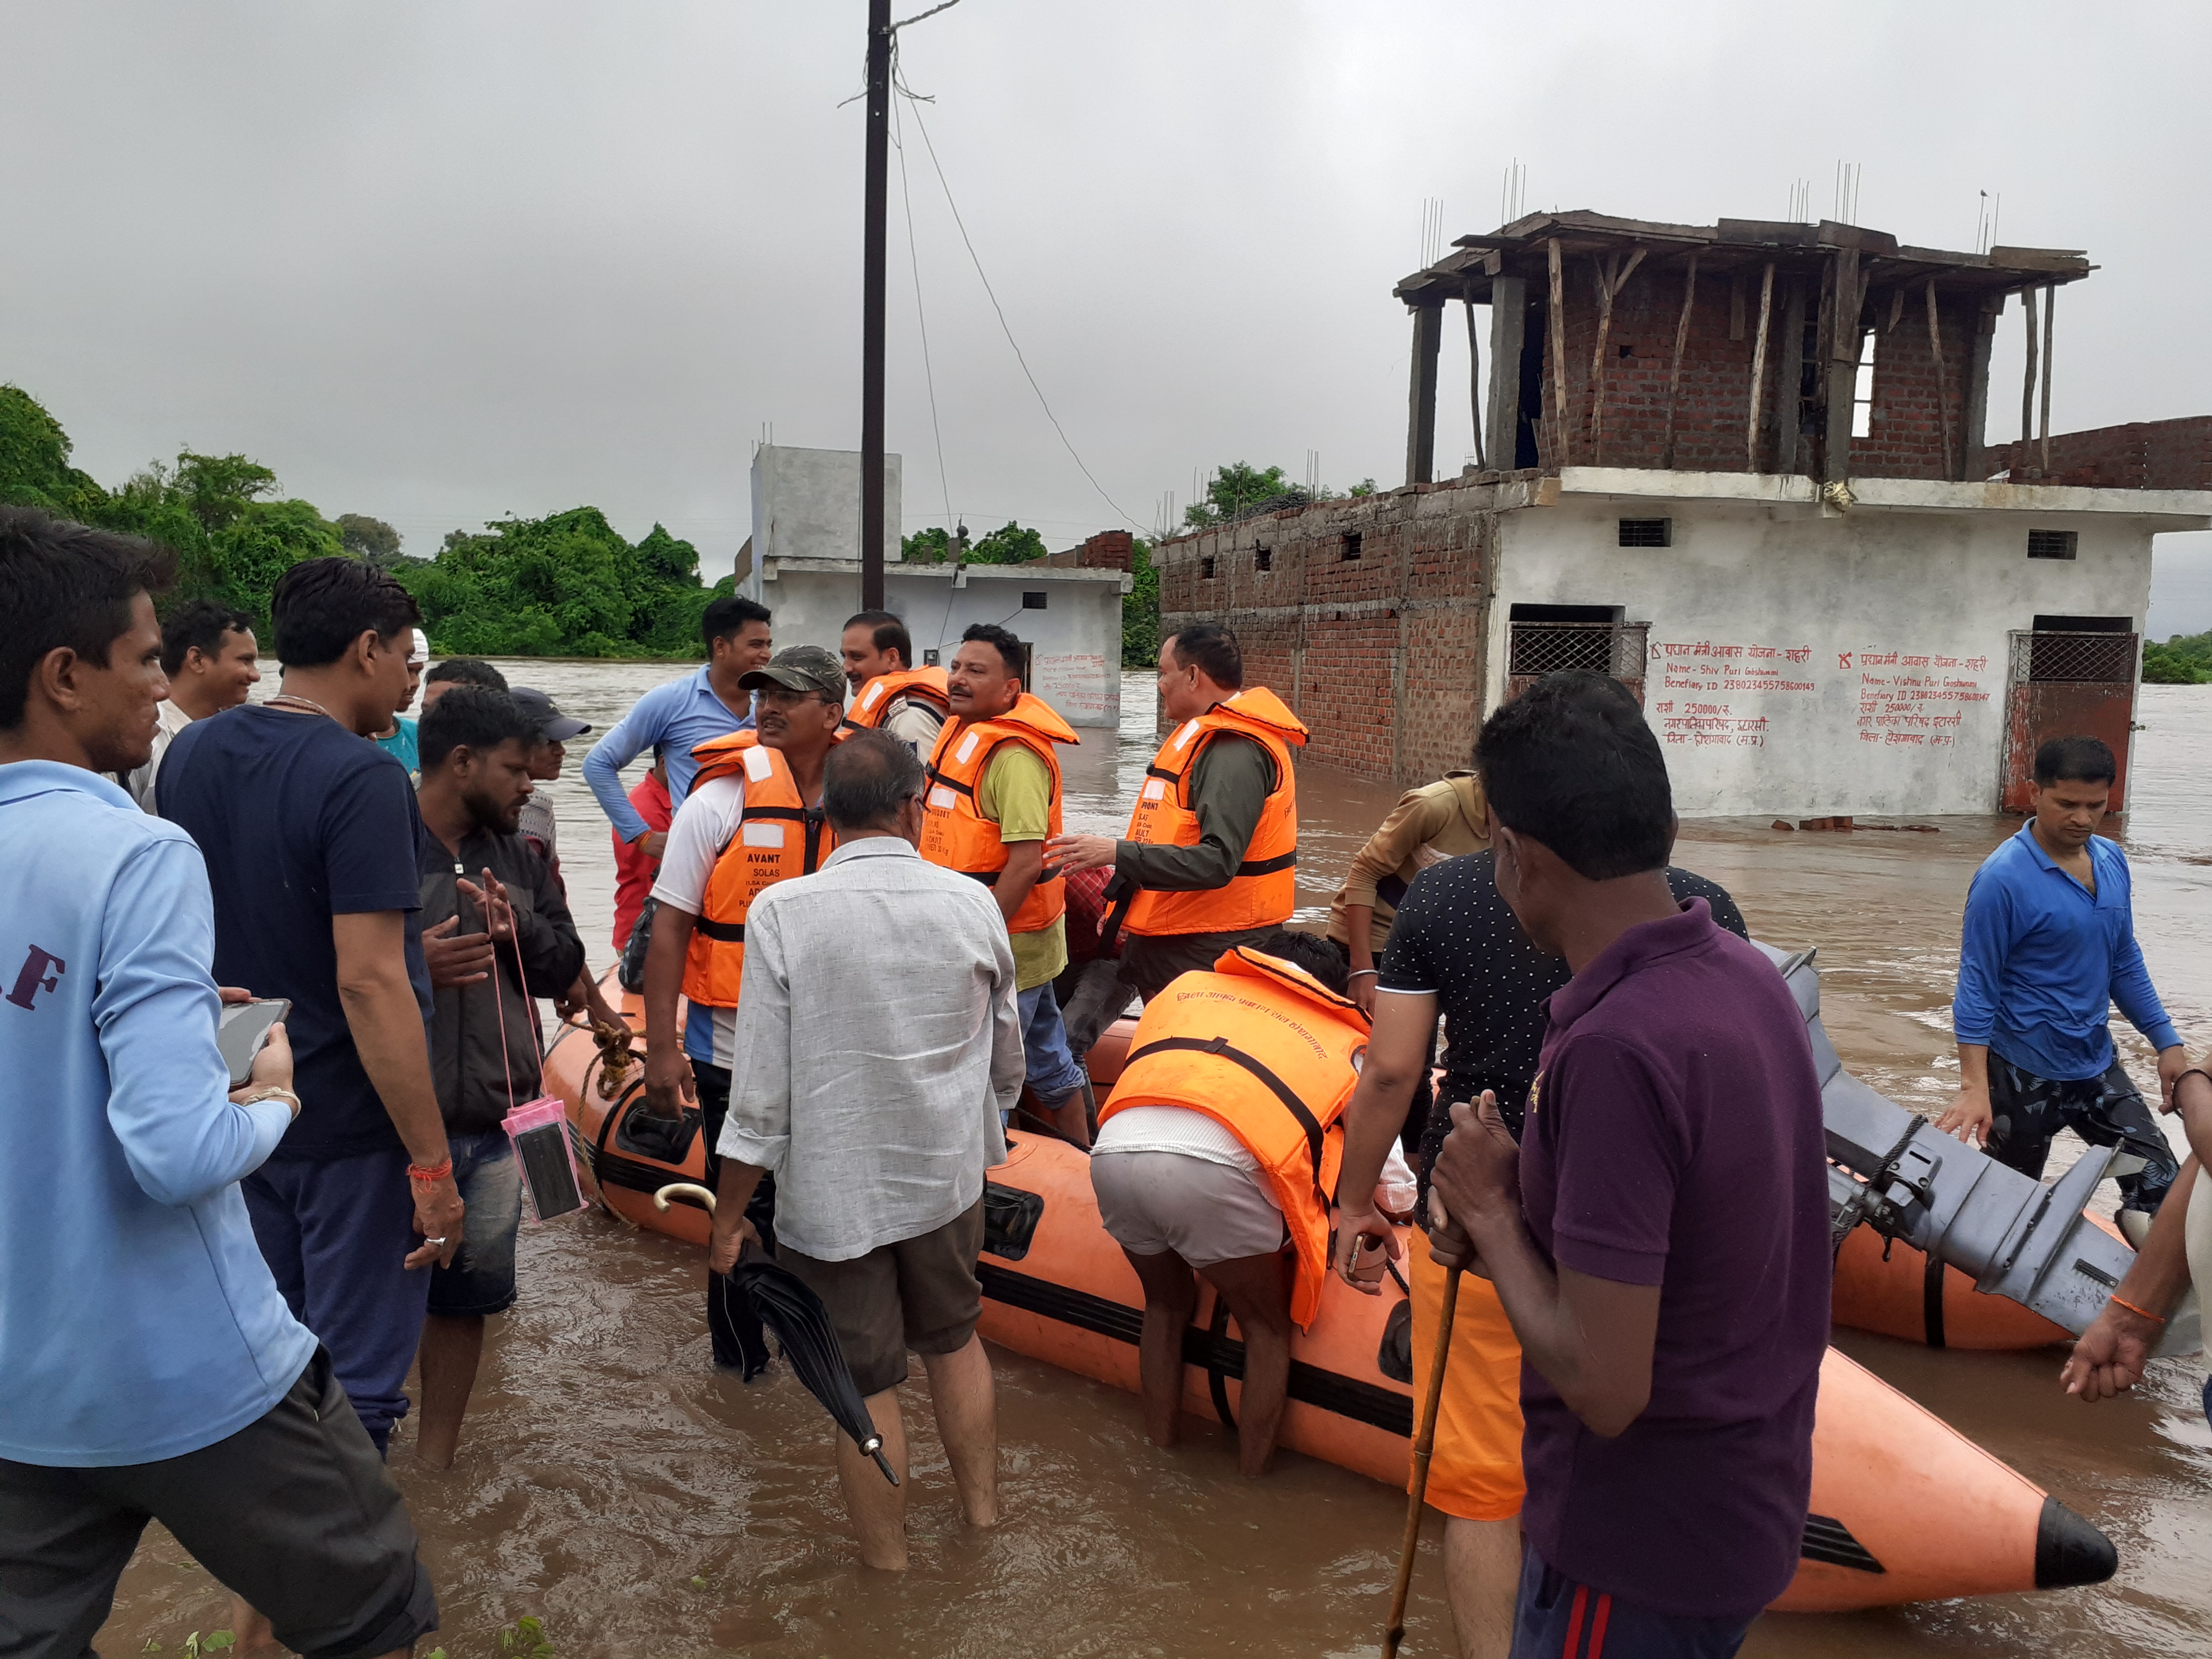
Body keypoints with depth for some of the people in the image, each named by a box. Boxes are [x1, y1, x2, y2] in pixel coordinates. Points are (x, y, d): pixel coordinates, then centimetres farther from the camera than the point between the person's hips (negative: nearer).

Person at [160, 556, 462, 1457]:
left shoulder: (190, 754, 5)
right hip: (353, 1125, -8)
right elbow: (369, 981, -26)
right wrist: (431, 1163, -23)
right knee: (353, 1383, 6)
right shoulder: (363, 780, -21)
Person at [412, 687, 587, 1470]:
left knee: (469, 1296, 15)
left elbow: (565, 970, 13)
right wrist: (407, 964, -25)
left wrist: (521, 928, -7)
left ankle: (436, 1461, 32)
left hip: (497, 1126, 6)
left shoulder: (516, 856, 12)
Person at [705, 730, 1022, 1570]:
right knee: (954, 1341, 26)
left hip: (830, 1193, -3)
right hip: (947, 1178, 3)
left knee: (865, 1384, 12)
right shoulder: (973, 903, -6)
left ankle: (890, 1569, 28)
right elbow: (1007, 1065, 6)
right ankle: (983, 1514, 40)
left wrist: (729, 1214, -1)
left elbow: (761, 1093, -14)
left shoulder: (782, 913, -16)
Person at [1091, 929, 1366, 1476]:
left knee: (1166, 1303, 31)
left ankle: (1160, 1452, 40)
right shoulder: (1349, 1041, 27)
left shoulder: (1186, 987, 34)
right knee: (1268, 1328, 23)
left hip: (1115, 1149, 4)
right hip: (1216, 1165, -4)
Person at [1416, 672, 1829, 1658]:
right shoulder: (1746, 976, -2)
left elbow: (1602, 1385, -28)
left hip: (1643, 1545, -8)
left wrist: (1489, 1209, -16)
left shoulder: (1614, 1046, -31)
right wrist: (1512, 1225, -2)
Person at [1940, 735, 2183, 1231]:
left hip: (2096, 1062, 6)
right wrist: (1974, 1086, -24)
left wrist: (2167, 1042, 11)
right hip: (2025, 1074, -5)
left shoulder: (2112, 860, 1)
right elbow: (1977, 987, -18)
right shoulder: (2004, 878, -19)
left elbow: (2125, 963, 13)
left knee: (2159, 1185, 1)